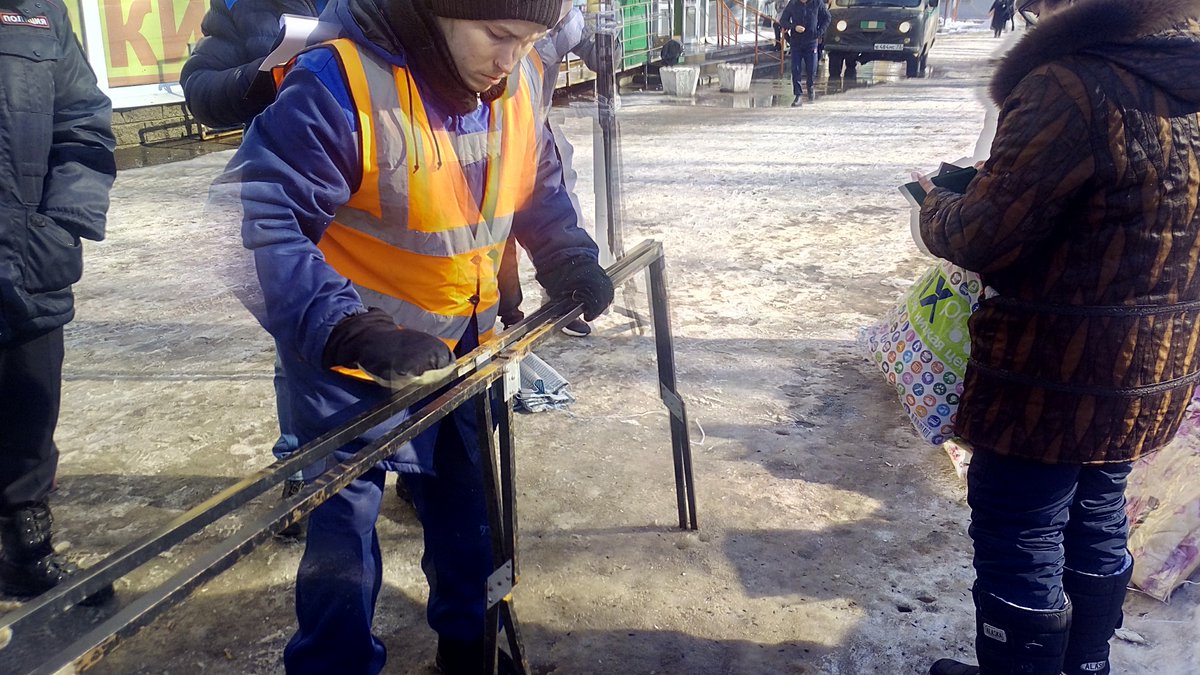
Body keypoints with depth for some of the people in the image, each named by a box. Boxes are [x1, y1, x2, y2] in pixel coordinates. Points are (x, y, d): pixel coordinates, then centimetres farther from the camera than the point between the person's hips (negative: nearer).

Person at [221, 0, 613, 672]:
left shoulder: (519, 81, -6)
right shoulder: (341, 83, -27)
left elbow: (540, 186, 11)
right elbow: (259, 222, -28)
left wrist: (569, 258, -6)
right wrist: (351, 331, -38)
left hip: (465, 342, 6)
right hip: (354, 359, -5)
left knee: (468, 501, 17)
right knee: (345, 523, 2)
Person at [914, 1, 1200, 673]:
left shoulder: (1074, 88, -25)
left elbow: (977, 240, -21)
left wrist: (937, 203, 1)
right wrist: (991, 188, 11)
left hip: (1054, 378, -9)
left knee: (1021, 547, 8)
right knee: (1097, 525, 24)